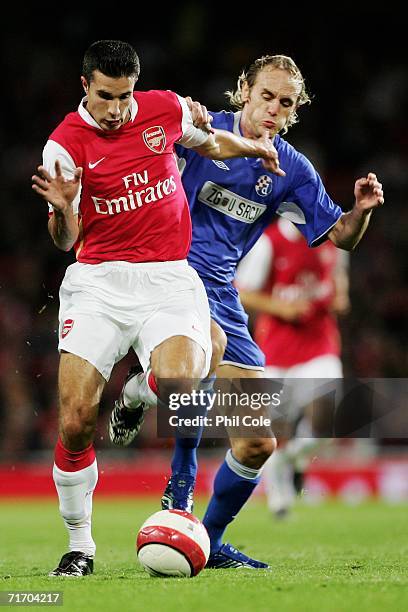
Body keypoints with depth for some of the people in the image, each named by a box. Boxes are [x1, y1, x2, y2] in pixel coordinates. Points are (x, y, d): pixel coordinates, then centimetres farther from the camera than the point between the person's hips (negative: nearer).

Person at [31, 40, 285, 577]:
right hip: (97, 281, -1)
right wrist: (63, 209, -22)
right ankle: (80, 546, 6)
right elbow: (66, 241, -2)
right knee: (75, 422, -11)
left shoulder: (167, 109, 3)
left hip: (169, 277, 1)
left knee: (177, 380, -32)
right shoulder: (65, 144, -3)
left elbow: (209, 142, 28)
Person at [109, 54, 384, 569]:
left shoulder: (290, 169, 9)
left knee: (258, 444, 0)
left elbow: (340, 237, 14)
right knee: (209, 344, -40)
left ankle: (210, 542, 23)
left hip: (222, 294, 5)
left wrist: (362, 210, -9)